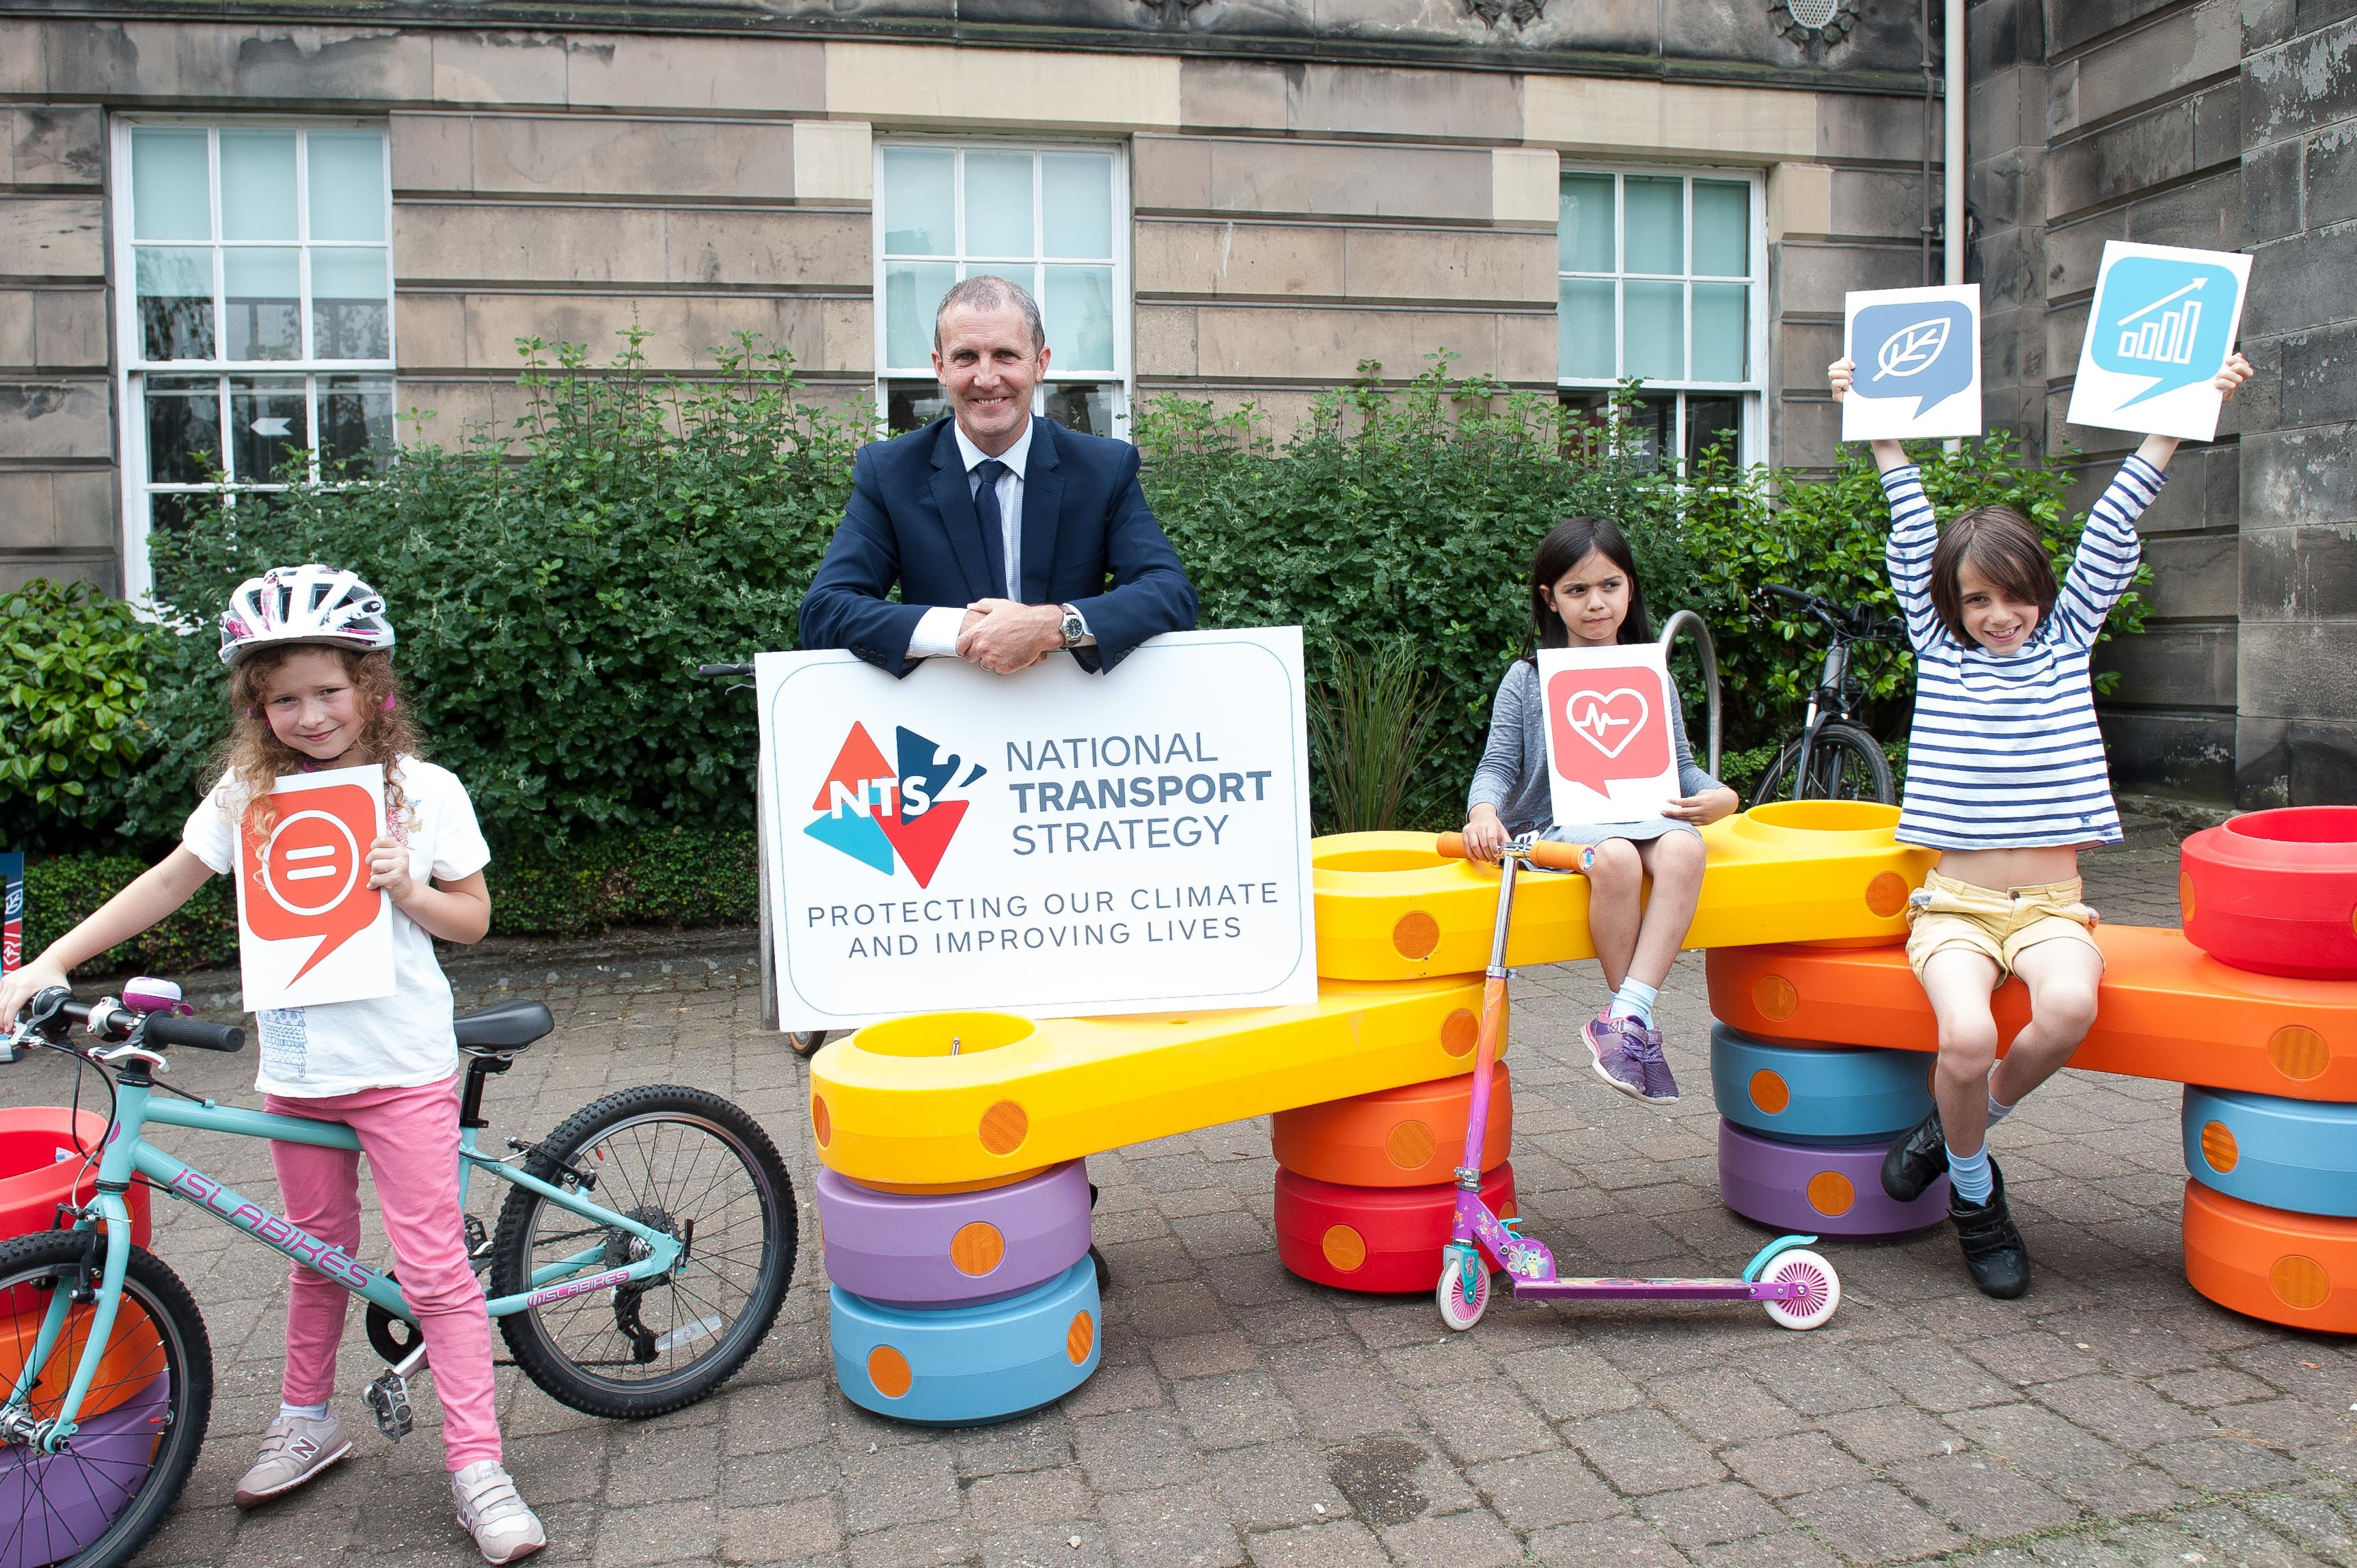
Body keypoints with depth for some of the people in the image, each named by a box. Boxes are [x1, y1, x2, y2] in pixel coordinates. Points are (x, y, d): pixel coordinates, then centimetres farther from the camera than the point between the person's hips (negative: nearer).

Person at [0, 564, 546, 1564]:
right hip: (296, 1068, 3)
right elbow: (173, 880, 12)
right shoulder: (249, 791, 2)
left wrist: (408, 890, -19)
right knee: (320, 1254, 19)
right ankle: (307, 1421, 39)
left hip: (402, 1066, -3)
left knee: (433, 1267, -4)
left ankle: (477, 1465, 2)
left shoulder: (424, 791, -5)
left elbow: (472, 920, 0)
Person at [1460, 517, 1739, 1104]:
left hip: (1645, 812, 3)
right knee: (1614, 858, -37)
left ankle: (1625, 1014, -35)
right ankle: (1640, 1024, -20)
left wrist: (1717, 794, -5)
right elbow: (1498, 764, 3)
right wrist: (1483, 813, -19)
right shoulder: (1528, 680, 8)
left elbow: (1680, 764, 17)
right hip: (1562, 822, -3)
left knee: (1682, 850, -34)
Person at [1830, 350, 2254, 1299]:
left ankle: (1958, 1124, -1)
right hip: (1954, 902, -1)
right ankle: (1975, 1194, 3)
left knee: (2069, 1006, -31)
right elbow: (1913, 535, 9)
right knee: (1967, 1034, -27)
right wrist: (1879, 425, 10)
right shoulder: (1939, 650, 10)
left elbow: (2112, 531, 7)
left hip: (2050, 902, 1)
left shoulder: (2066, 641, 12)